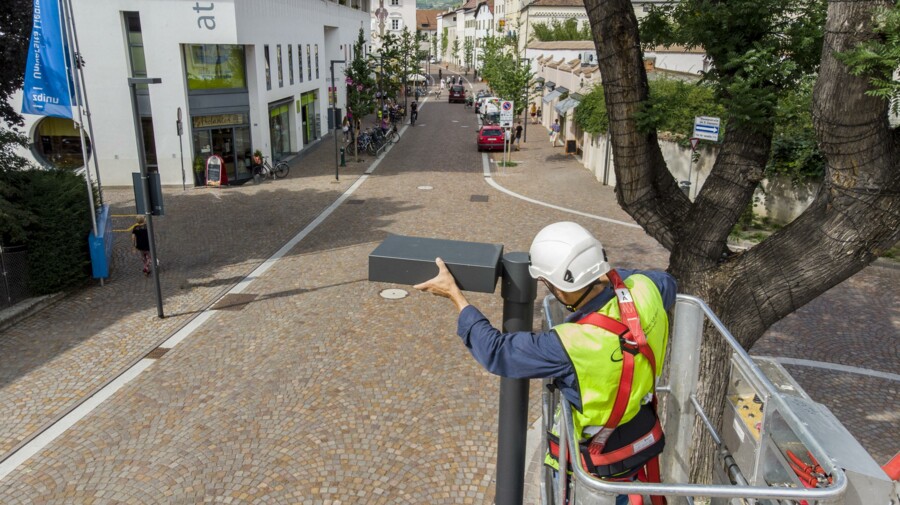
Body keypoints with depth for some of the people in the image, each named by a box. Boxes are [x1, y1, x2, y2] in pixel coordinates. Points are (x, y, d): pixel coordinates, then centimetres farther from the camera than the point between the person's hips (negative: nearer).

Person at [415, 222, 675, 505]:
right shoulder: (645, 290, -21)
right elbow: (667, 282, 7)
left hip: (602, 462, -6)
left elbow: (495, 352, -21)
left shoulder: (569, 346, -37)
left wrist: (454, 295, -14)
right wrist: (606, 273, 3)